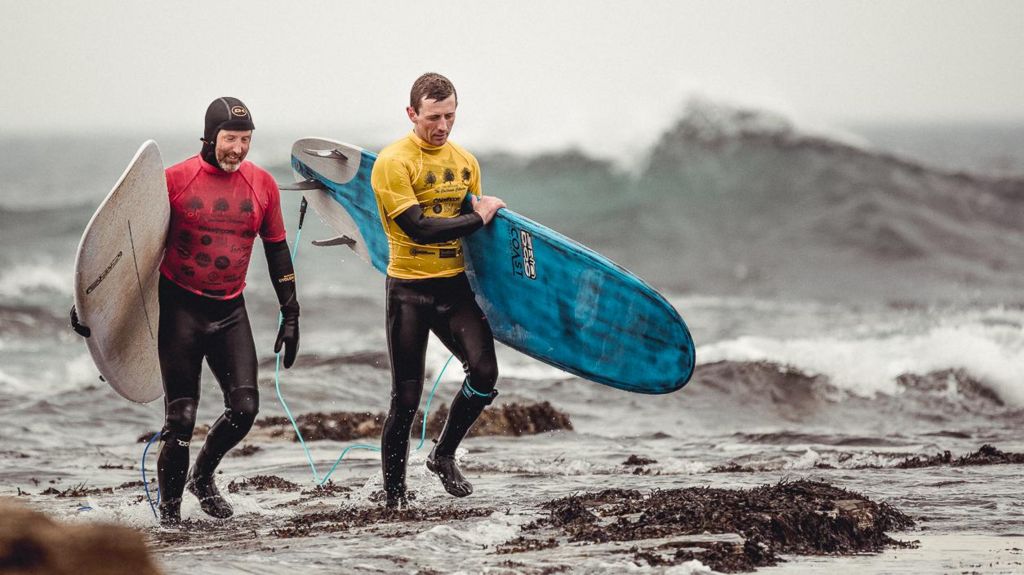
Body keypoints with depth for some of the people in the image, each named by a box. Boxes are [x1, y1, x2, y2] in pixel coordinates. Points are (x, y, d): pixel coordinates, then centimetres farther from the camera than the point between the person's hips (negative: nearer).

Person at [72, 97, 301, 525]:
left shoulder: (262, 184, 3)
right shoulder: (176, 180, -8)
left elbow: (277, 249, 13)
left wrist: (290, 314, 11)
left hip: (230, 311, 3)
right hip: (180, 308, -3)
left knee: (245, 406, -8)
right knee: (181, 416, -6)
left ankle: (202, 477, 20)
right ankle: (169, 506, 11)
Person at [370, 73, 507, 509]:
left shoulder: (465, 162, 10)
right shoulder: (393, 163, -10)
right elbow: (419, 228, -19)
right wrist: (478, 217, -14)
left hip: (456, 285, 5)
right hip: (410, 288, -5)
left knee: (484, 372, -15)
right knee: (406, 397, -3)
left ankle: (444, 455, 9)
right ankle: (393, 492, 12)